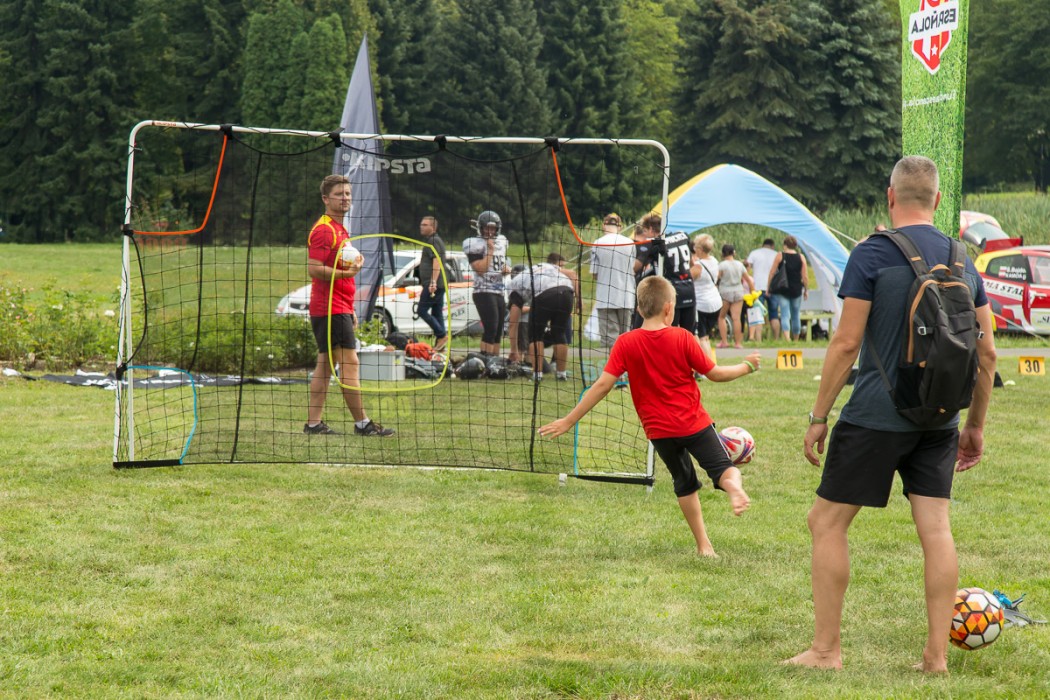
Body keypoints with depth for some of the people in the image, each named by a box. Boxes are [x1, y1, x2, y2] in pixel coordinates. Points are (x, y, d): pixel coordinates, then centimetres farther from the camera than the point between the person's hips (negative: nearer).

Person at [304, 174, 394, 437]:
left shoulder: (339, 230, 20)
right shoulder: (324, 229, -12)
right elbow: (314, 268, -21)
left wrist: (350, 311, 24)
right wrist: (346, 273, -26)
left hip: (339, 308, 10)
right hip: (331, 309, -10)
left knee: (325, 365, 8)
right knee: (350, 363, -9)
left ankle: (314, 422, 8)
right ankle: (362, 423, -7)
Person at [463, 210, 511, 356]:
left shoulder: (501, 241, 15)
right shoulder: (476, 245, -8)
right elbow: (481, 270, -17)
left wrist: (506, 268, 7)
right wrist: (490, 250, -15)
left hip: (499, 292, 8)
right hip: (484, 292, -8)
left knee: (498, 331, 9)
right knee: (490, 329, -16)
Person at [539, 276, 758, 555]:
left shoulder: (626, 344, -9)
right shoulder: (682, 338, -9)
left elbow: (603, 385, -14)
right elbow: (714, 373, -3)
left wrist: (569, 421, -10)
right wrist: (746, 366, 15)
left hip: (659, 430, 2)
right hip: (695, 423, -2)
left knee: (685, 483, 18)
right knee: (722, 467, 5)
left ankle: (703, 544, 17)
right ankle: (733, 484, -33)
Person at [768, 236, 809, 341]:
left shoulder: (780, 256, -3)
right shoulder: (801, 257, 1)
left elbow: (772, 273, -3)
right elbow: (805, 276, -1)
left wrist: (768, 287, 4)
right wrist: (806, 290, 9)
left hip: (782, 289, -2)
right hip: (797, 290, 2)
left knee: (785, 315, -6)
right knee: (796, 316, 14)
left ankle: (787, 338, -24)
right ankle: (795, 340, 23)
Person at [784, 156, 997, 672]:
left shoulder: (872, 255, -8)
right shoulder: (964, 262, 9)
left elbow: (846, 344, -11)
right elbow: (987, 352, 11)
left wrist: (818, 417, -4)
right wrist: (975, 425, 19)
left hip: (876, 416, -5)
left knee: (827, 521, 4)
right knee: (935, 528, 7)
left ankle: (826, 650, 3)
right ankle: (936, 655, 6)